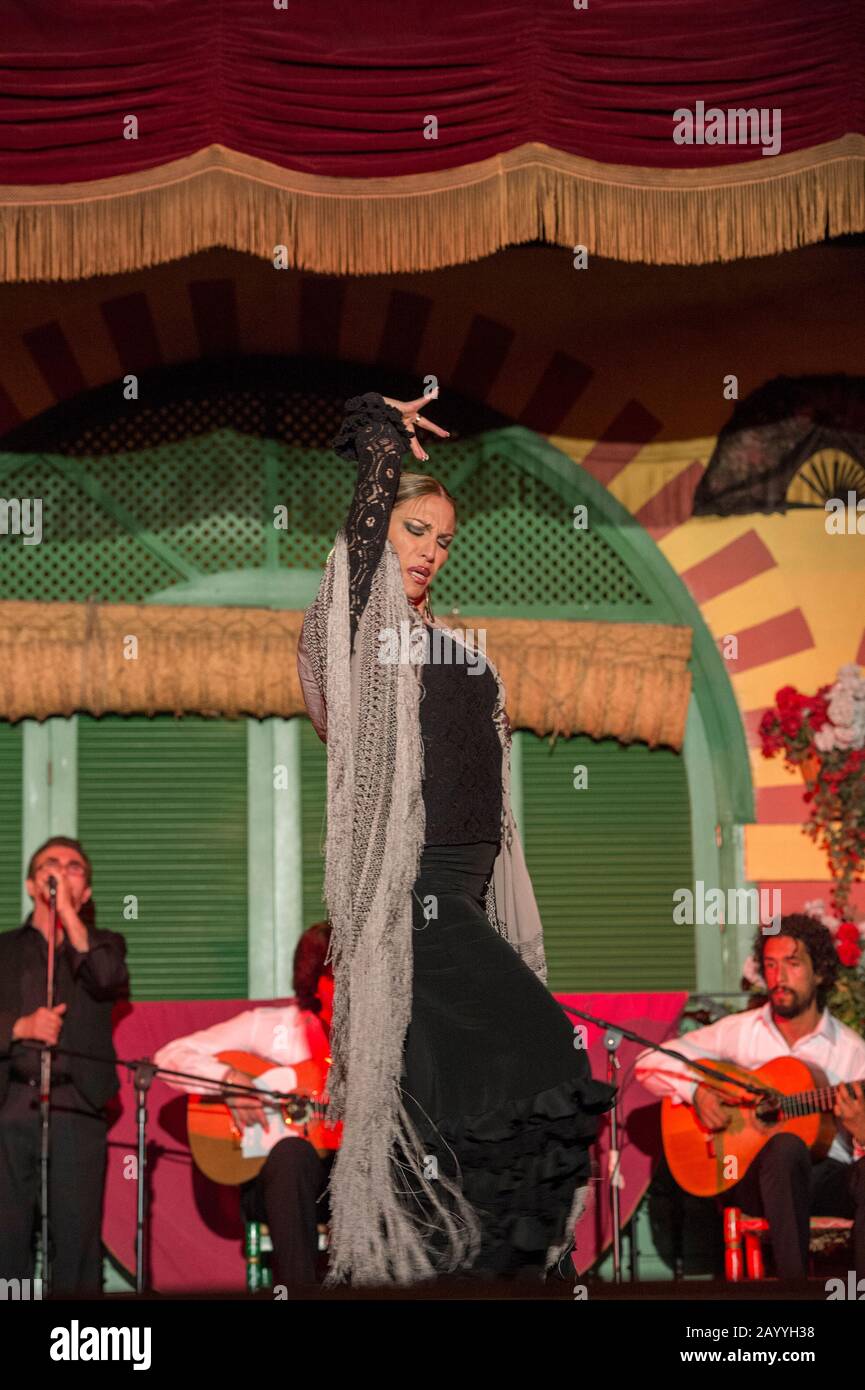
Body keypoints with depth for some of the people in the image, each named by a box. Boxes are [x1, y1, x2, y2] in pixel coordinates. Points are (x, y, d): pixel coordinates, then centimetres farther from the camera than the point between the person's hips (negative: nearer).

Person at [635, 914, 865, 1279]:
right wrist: (696, 1091, -13)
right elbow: (649, 1063, 6)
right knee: (787, 1146, -37)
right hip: (751, 1176, -1)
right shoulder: (739, 1031, 6)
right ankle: (792, 1283, -34)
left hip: (829, 1177, 1)